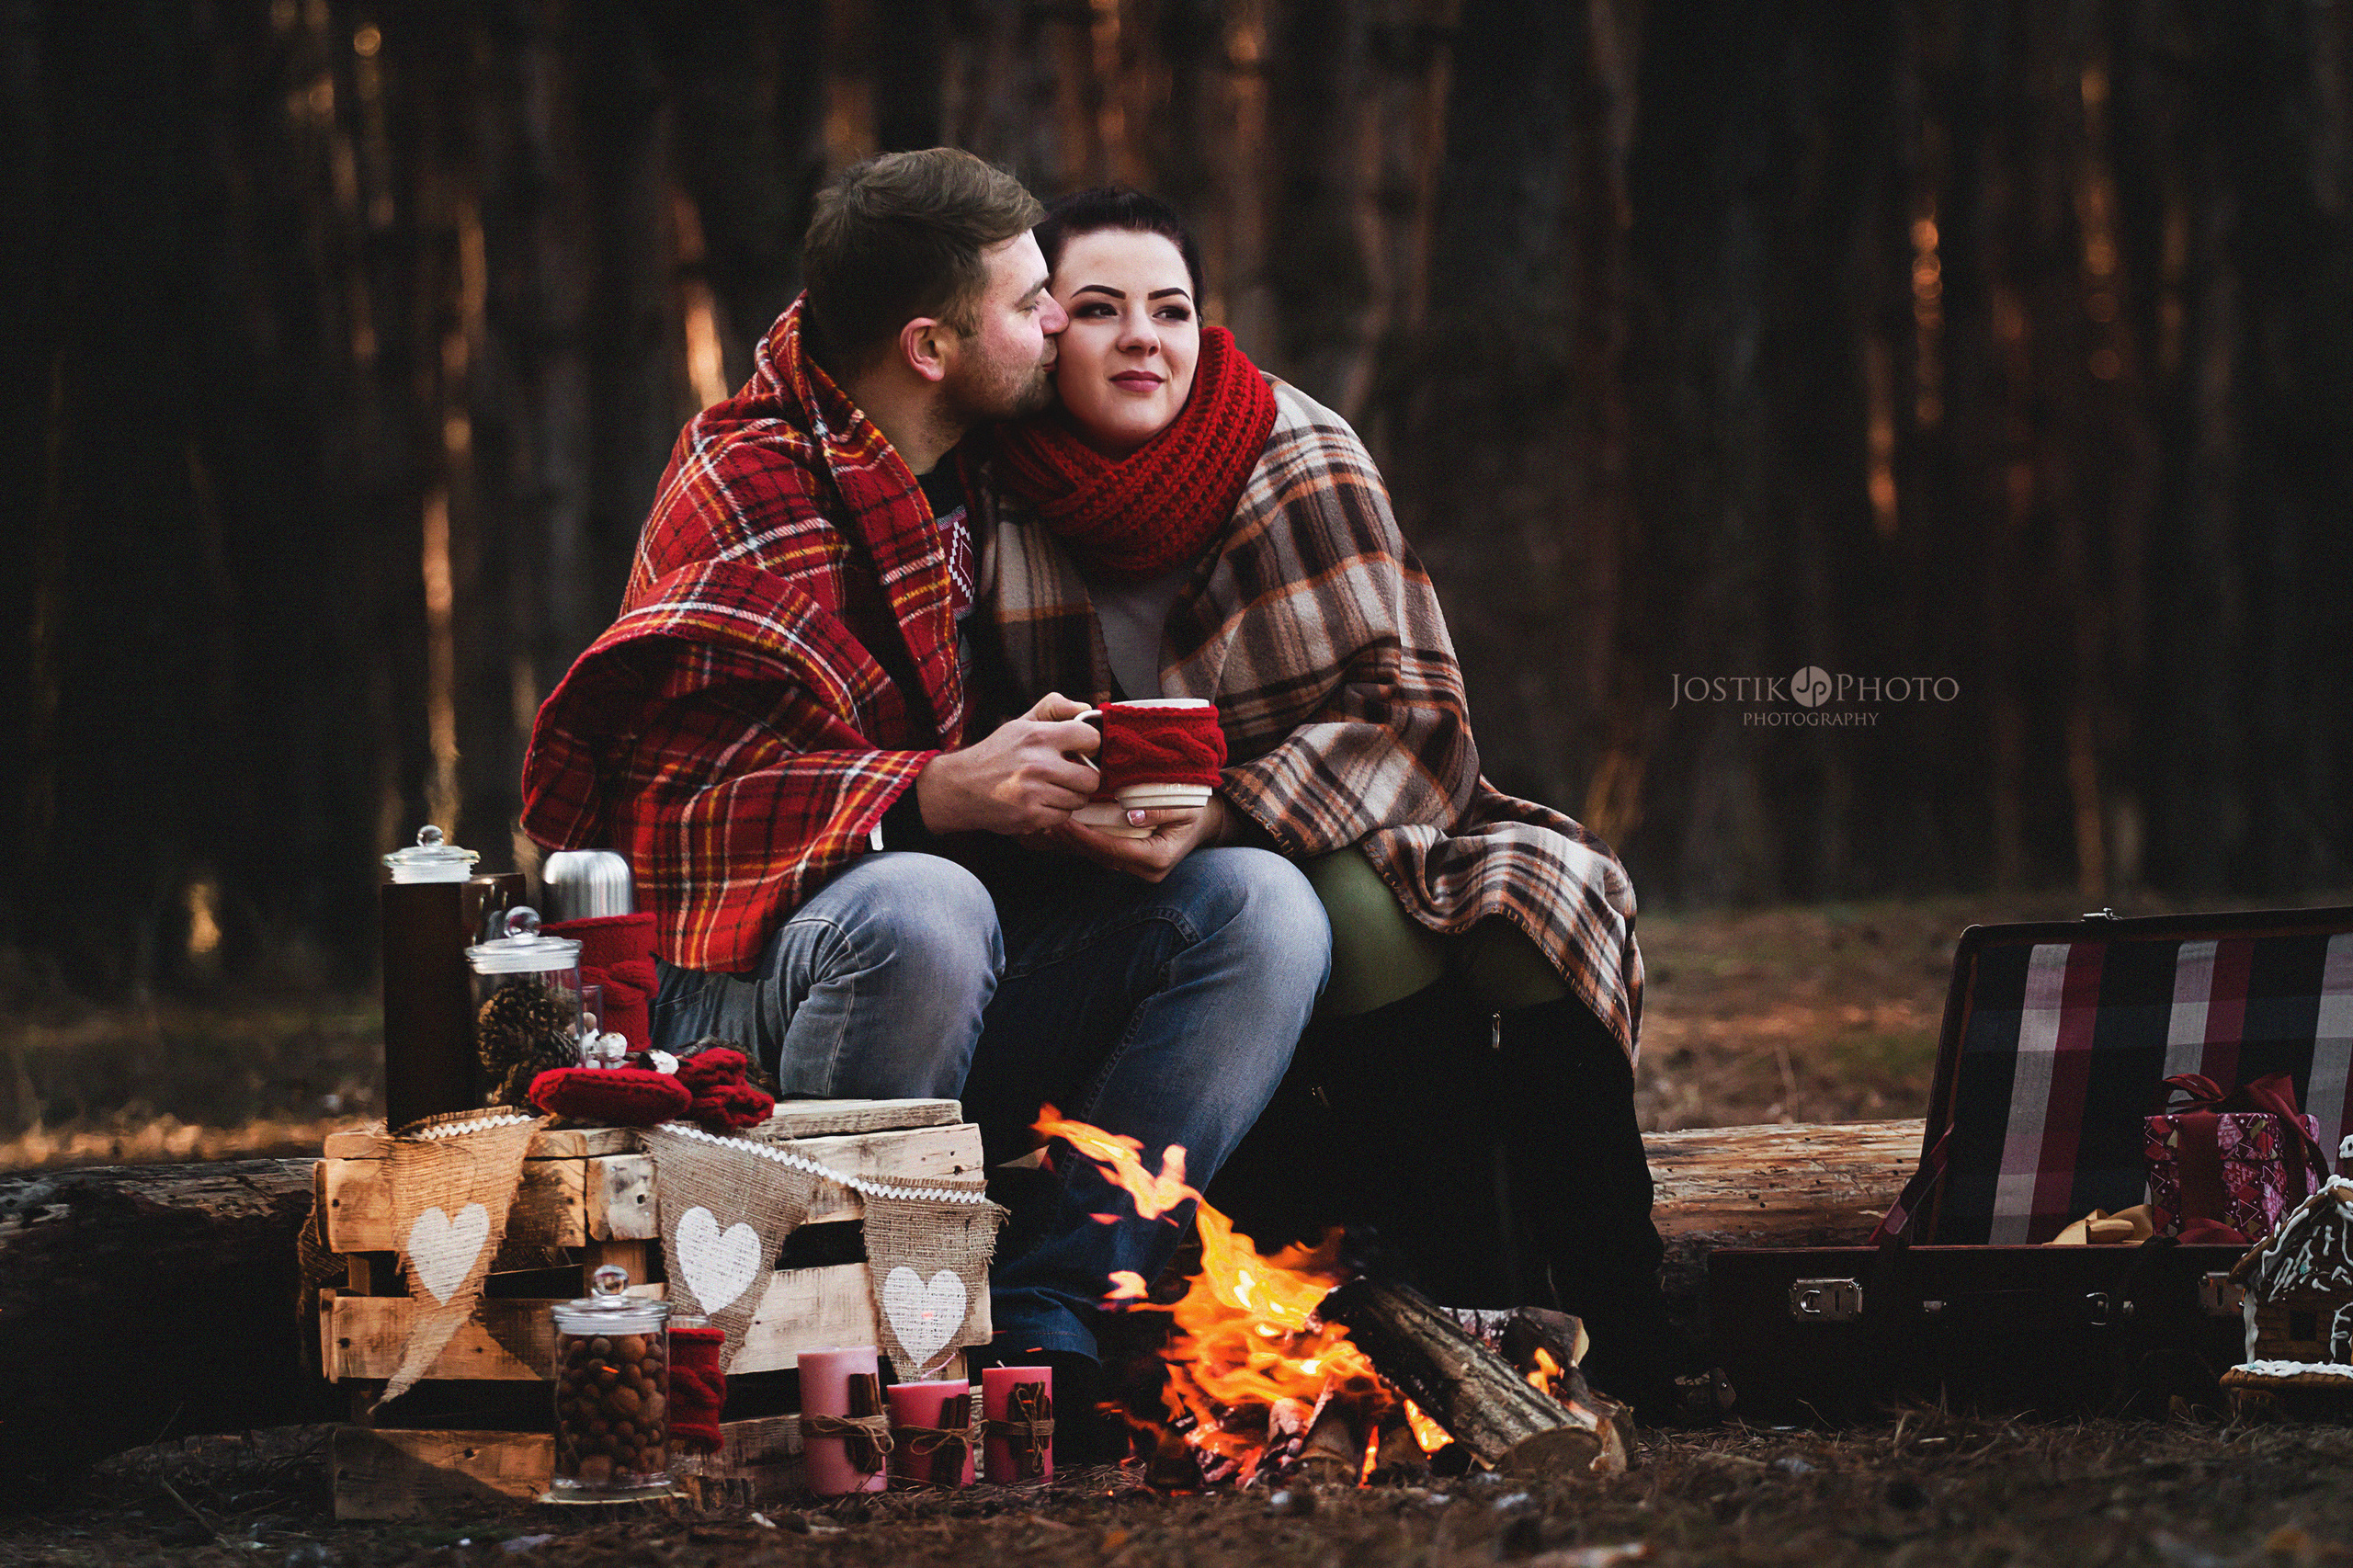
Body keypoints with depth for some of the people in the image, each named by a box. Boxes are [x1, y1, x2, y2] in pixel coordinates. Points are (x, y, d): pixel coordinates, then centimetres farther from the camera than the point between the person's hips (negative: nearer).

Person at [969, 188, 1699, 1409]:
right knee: (1360, 910, -32)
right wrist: (1065, 805, -26)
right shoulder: (998, 502, -6)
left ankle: (1625, 1343, -20)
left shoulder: (1301, 455, -6)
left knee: (1533, 904, -27)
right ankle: (1475, 1310, -27)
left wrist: (1219, 815, -27)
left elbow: (1413, 714, -12)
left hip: (1360, 838, 2)